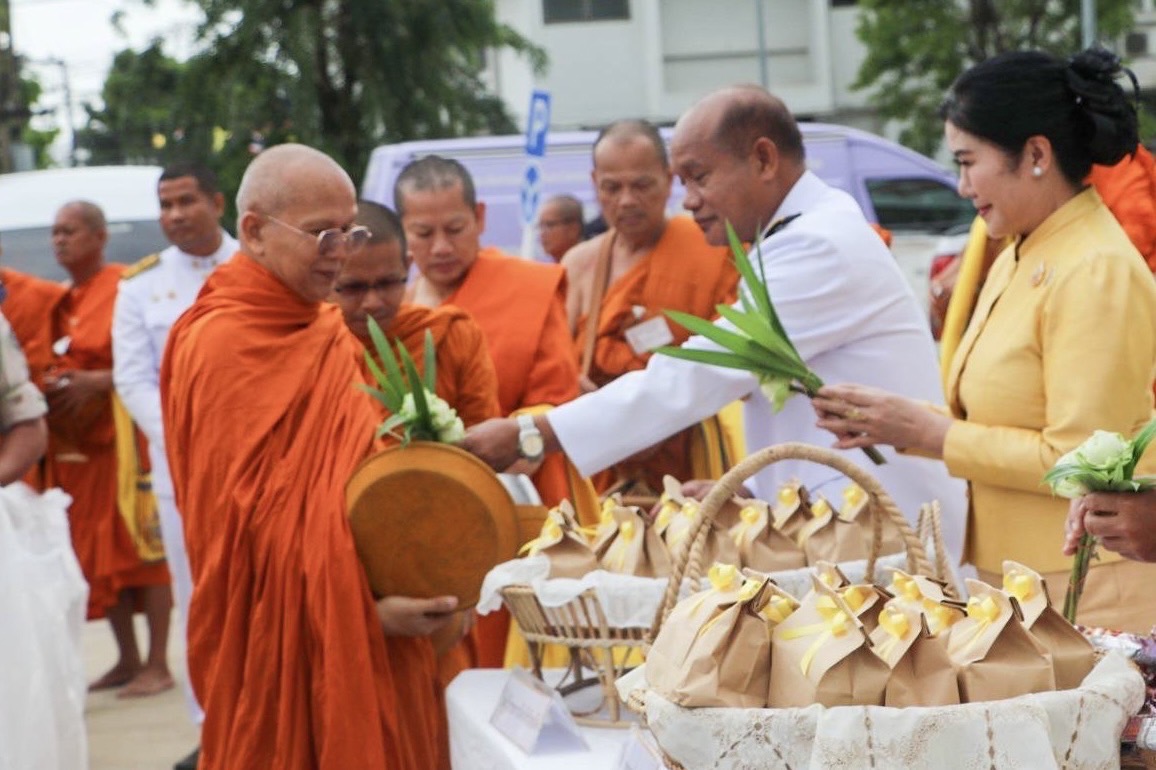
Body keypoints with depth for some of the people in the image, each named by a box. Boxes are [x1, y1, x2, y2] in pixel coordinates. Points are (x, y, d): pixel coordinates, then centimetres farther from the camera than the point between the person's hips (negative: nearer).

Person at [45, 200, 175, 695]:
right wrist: (52, 383, 2)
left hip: (122, 435, -7)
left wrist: (97, 382, -19)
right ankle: (128, 660, 17)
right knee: (96, 555, 9)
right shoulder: (60, 302, 15)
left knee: (141, 547, -5)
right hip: (73, 443, 8)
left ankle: (157, 665, -1)